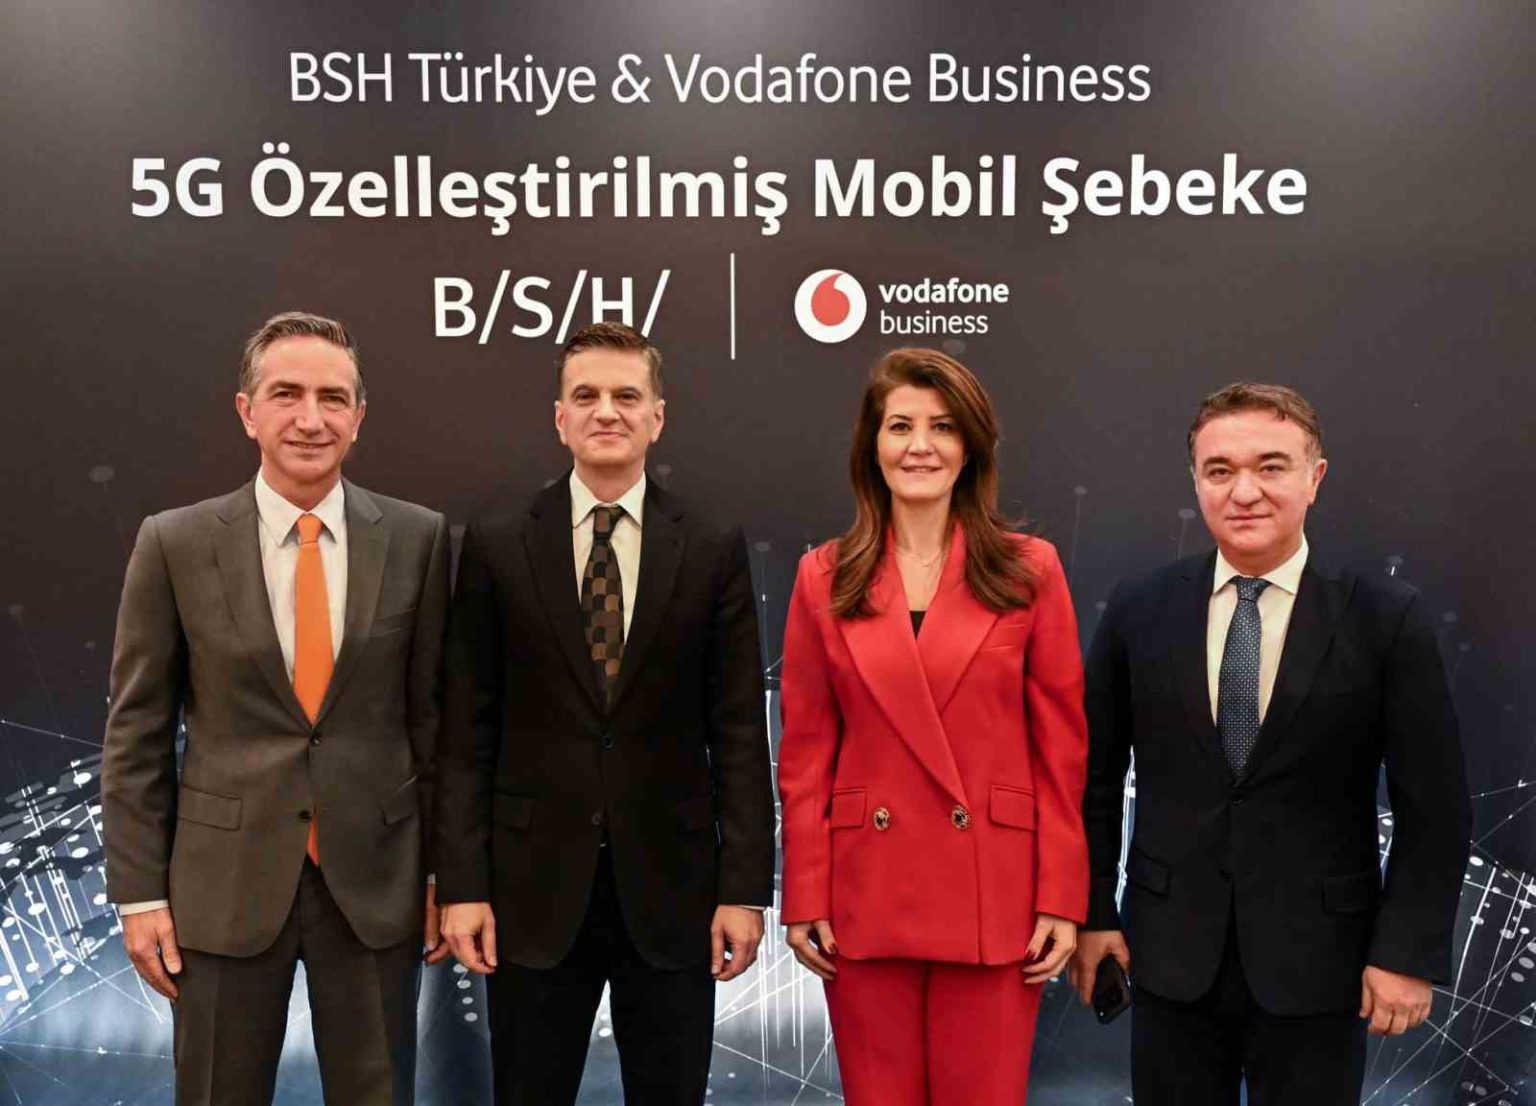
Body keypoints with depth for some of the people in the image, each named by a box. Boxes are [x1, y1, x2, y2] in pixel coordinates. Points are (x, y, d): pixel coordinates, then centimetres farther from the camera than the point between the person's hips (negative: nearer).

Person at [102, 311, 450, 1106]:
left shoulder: (418, 540, -2)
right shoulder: (175, 543, -4)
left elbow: (434, 714, 2)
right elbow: (136, 732, 0)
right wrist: (139, 891, -2)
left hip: (376, 879, 1)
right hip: (225, 884, 0)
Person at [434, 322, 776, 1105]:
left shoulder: (714, 550, 1)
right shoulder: (496, 547, 1)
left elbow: (738, 734, 0)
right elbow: (467, 732, 1)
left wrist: (743, 888, -3)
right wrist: (461, 884, -4)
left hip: (670, 888, 0)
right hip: (534, 890, 0)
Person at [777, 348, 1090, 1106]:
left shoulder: (1029, 570, 0)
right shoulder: (824, 578, 3)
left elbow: (1062, 748, 0)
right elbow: (805, 752, 4)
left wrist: (1062, 899, -3)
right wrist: (805, 898, 0)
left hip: (993, 898, -1)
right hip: (866, 896, 1)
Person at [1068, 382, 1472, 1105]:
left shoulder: (1387, 619, -7)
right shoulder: (1138, 613, -1)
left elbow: (1434, 806, -4)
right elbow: (1094, 778, 5)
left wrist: (1409, 954, -7)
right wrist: (1092, 914, 3)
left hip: (1318, 964, -1)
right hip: (1172, 957, 2)